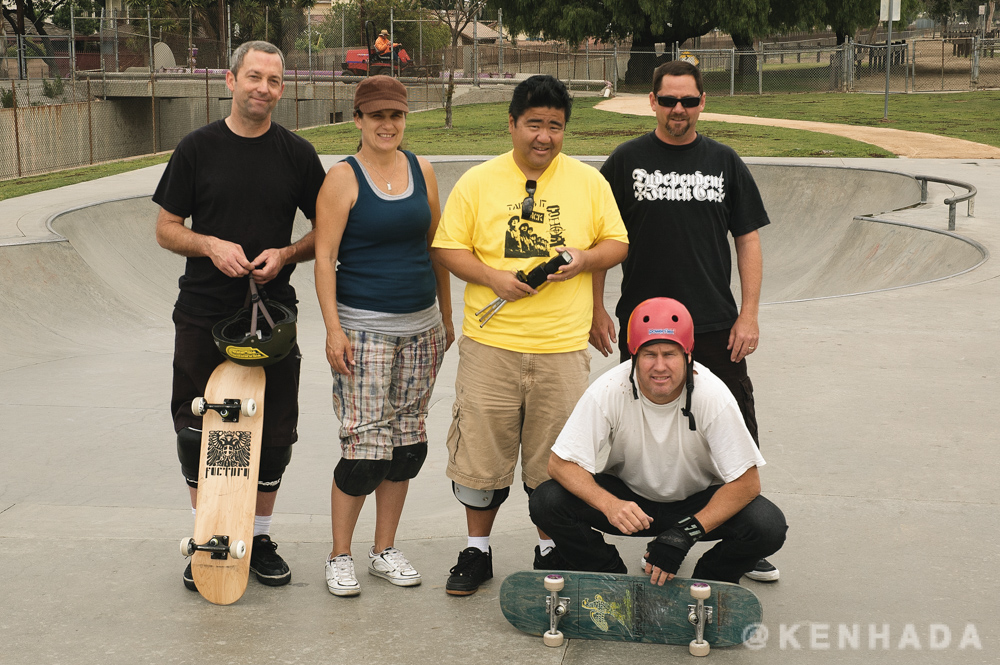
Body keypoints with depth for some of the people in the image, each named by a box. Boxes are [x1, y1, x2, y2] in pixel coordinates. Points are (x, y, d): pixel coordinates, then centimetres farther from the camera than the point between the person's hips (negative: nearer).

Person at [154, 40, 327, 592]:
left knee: (274, 435, 4)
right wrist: (210, 245, -14)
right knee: (197, 433, 4)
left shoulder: (297, 154, 4)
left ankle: (259, 538, 21)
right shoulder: (197, 148, 2)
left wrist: (285, 254, -9)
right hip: (203, 316, -1)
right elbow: (166, 229, 5)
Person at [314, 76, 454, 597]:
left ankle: (385, 550, 23)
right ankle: (340, 557, 8)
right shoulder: (343, 178, -4)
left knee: (407, 441, 9)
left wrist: (447, 316, 16)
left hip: (421, 326, 5)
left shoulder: (421, 170, 10)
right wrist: (333, 329, -14)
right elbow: (324, 257, -8)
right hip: (365, 327, -5)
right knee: (364, 444, -8)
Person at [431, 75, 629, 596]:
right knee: (481, 451, 4)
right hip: (491, 342, 0)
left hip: (563, 347, 1)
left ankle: (550, 551, 26)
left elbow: (617, 243, 10)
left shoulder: (589, 182, 6)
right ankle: (477, 552, 22)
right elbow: (449, 248, 3)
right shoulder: (478, 182, 2)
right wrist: (492, 277, -13)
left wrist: (584, 258, -10)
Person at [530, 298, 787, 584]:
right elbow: (560, 463, -21)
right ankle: (611, 578, 1)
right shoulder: (608, 391, -23)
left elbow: (747, 482, -23)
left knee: (767, 525, -28)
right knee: (546, 503, -25)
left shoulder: (713, 396, -25)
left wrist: (684, 534, -34)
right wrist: (609, 504, -41)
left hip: (698, 502, 0)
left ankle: (706, 582, 3)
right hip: (627, 496, 1)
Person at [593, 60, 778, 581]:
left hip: (716, 326, 1)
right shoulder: (627, 161, 4)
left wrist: (749, 315, 0)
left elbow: (748, 240, 8)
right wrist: (596, 311, 1)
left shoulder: (724, 162, 7)